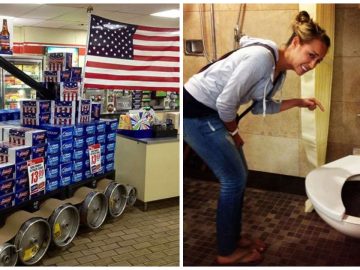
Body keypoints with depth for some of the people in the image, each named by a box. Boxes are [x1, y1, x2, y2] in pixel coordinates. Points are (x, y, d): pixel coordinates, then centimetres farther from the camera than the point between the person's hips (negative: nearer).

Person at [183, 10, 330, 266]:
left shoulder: (280, 71, 4)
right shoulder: (262, 58, -26)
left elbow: (260, 106, 12)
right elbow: (225, 102, -24)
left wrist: (298, 102, 5)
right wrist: (234, 132, -7)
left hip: (213, 112, 9)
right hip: (195, 111, -9)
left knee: (239, 174, 14)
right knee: (234, 179, -2)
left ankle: (234, 235, 33)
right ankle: (227, 252, 16)